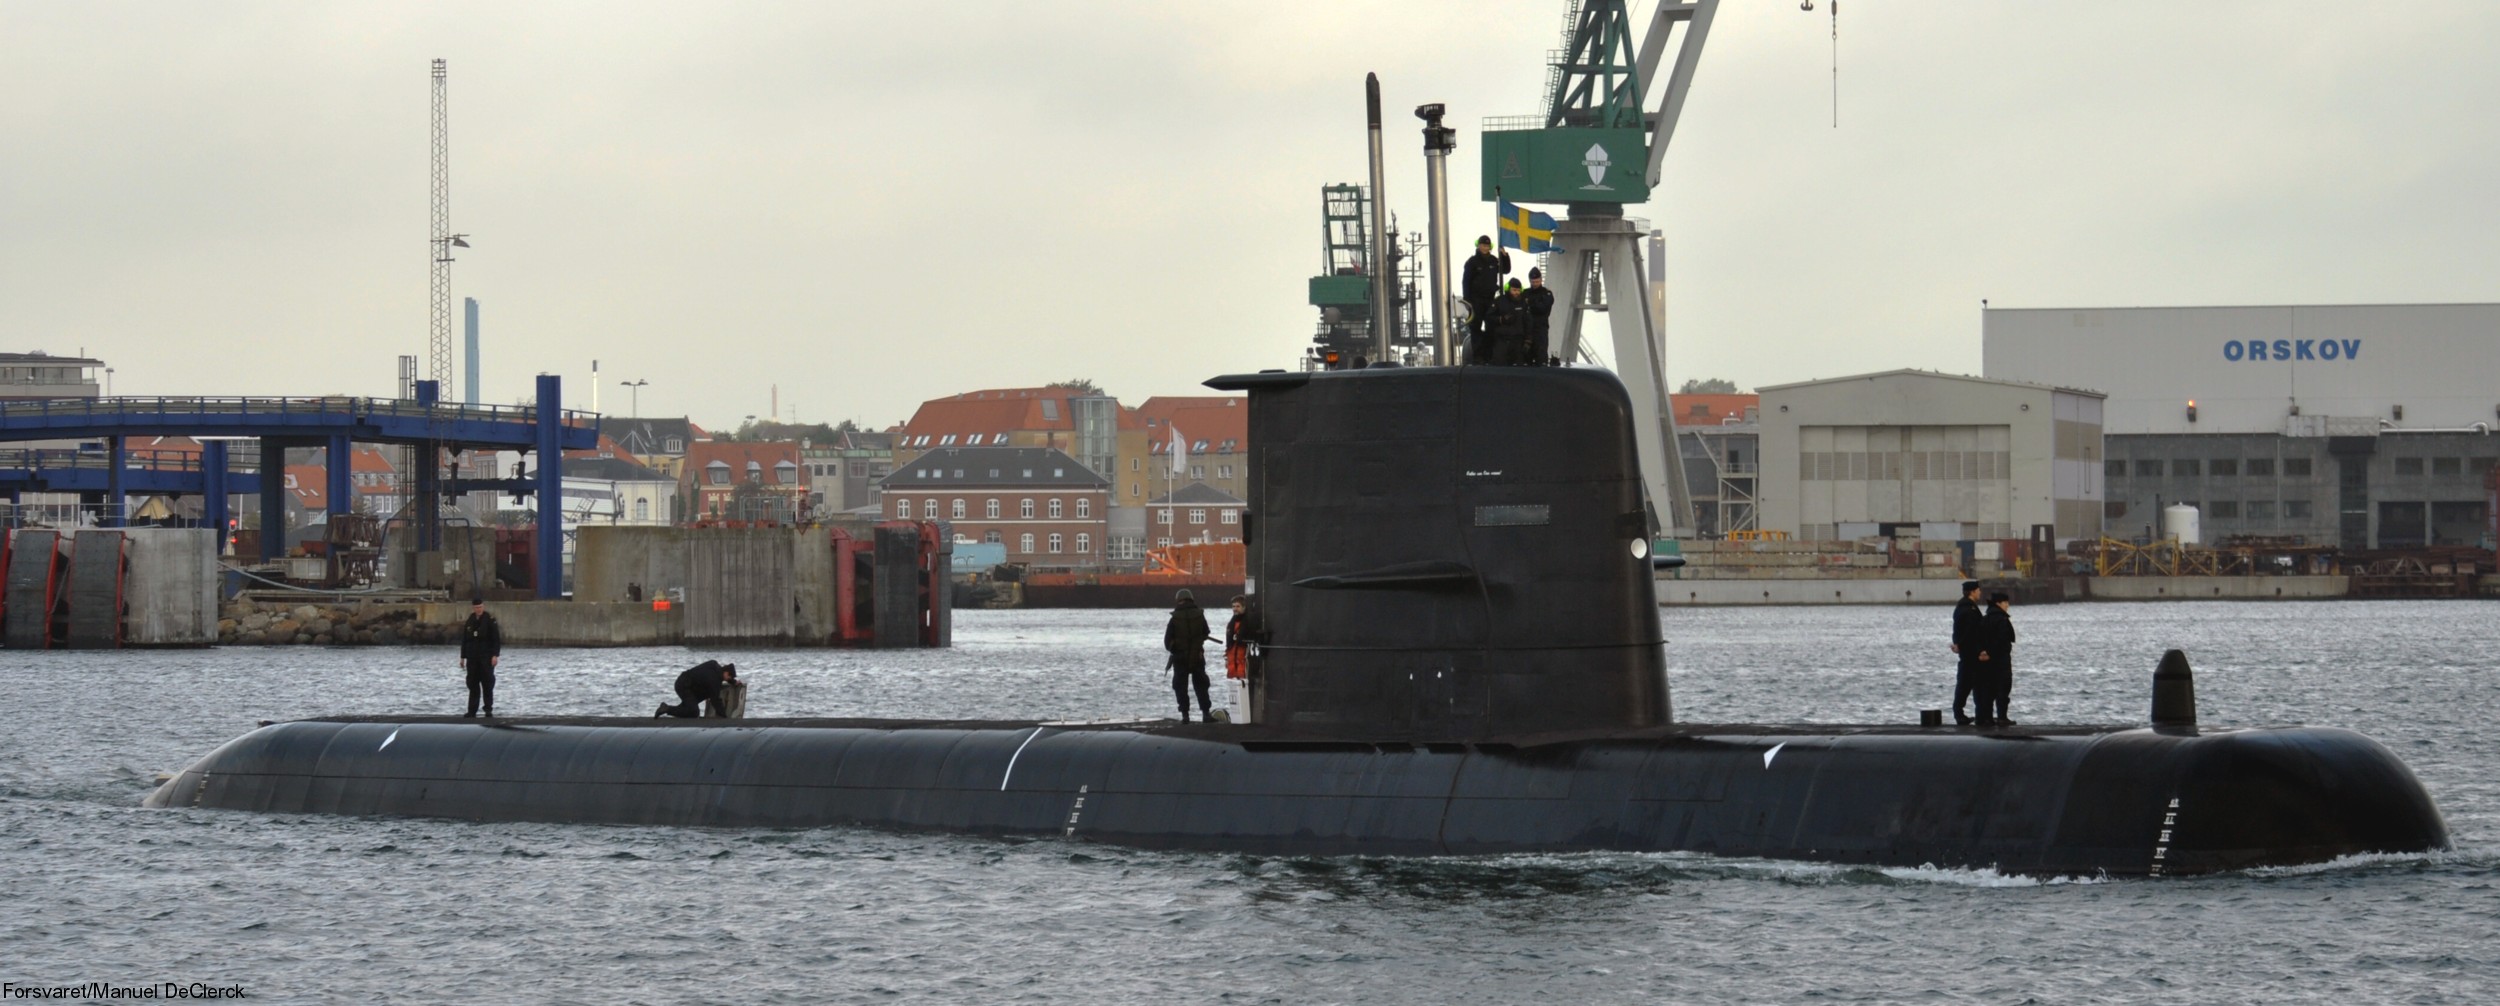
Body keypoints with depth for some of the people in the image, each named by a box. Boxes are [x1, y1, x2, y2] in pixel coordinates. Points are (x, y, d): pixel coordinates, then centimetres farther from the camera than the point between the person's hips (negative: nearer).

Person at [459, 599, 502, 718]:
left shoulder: (490, 620, -3)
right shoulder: (469, 622, 11)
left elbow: (496, 639, -6)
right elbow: (464, 640, 16)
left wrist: (495, 655, -14)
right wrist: (463, 657, 13)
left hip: (486, 658, -4)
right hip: (472, 658, 4)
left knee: (487, 685, -3)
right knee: (473, 685, 3)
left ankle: (489, 711, 2)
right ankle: (472, 711, 5)